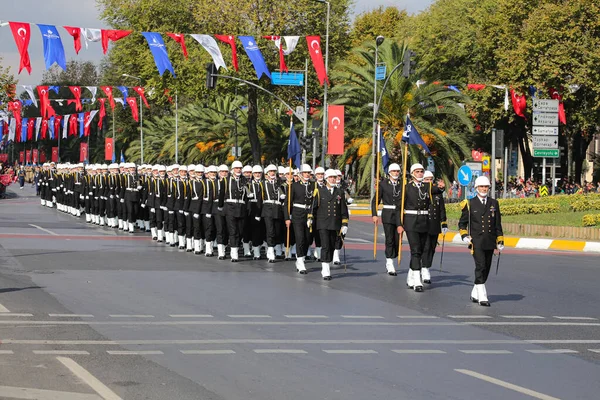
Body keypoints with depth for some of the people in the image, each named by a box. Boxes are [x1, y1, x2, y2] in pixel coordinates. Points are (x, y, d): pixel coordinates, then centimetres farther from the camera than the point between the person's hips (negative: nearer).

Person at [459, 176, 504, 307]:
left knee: (486, 268, 8)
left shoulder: (494, 203, 11)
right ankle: (482, 297, -16)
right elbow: (462, 223, 10)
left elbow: (498, 224, 14)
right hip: (476, 241, -4)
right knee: (480, 266, -15)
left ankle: (475, 294, 23)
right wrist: (464, 235, -6)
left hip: (490, 242, 4)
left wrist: (500, 241, 10)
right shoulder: (470, 204, 2)